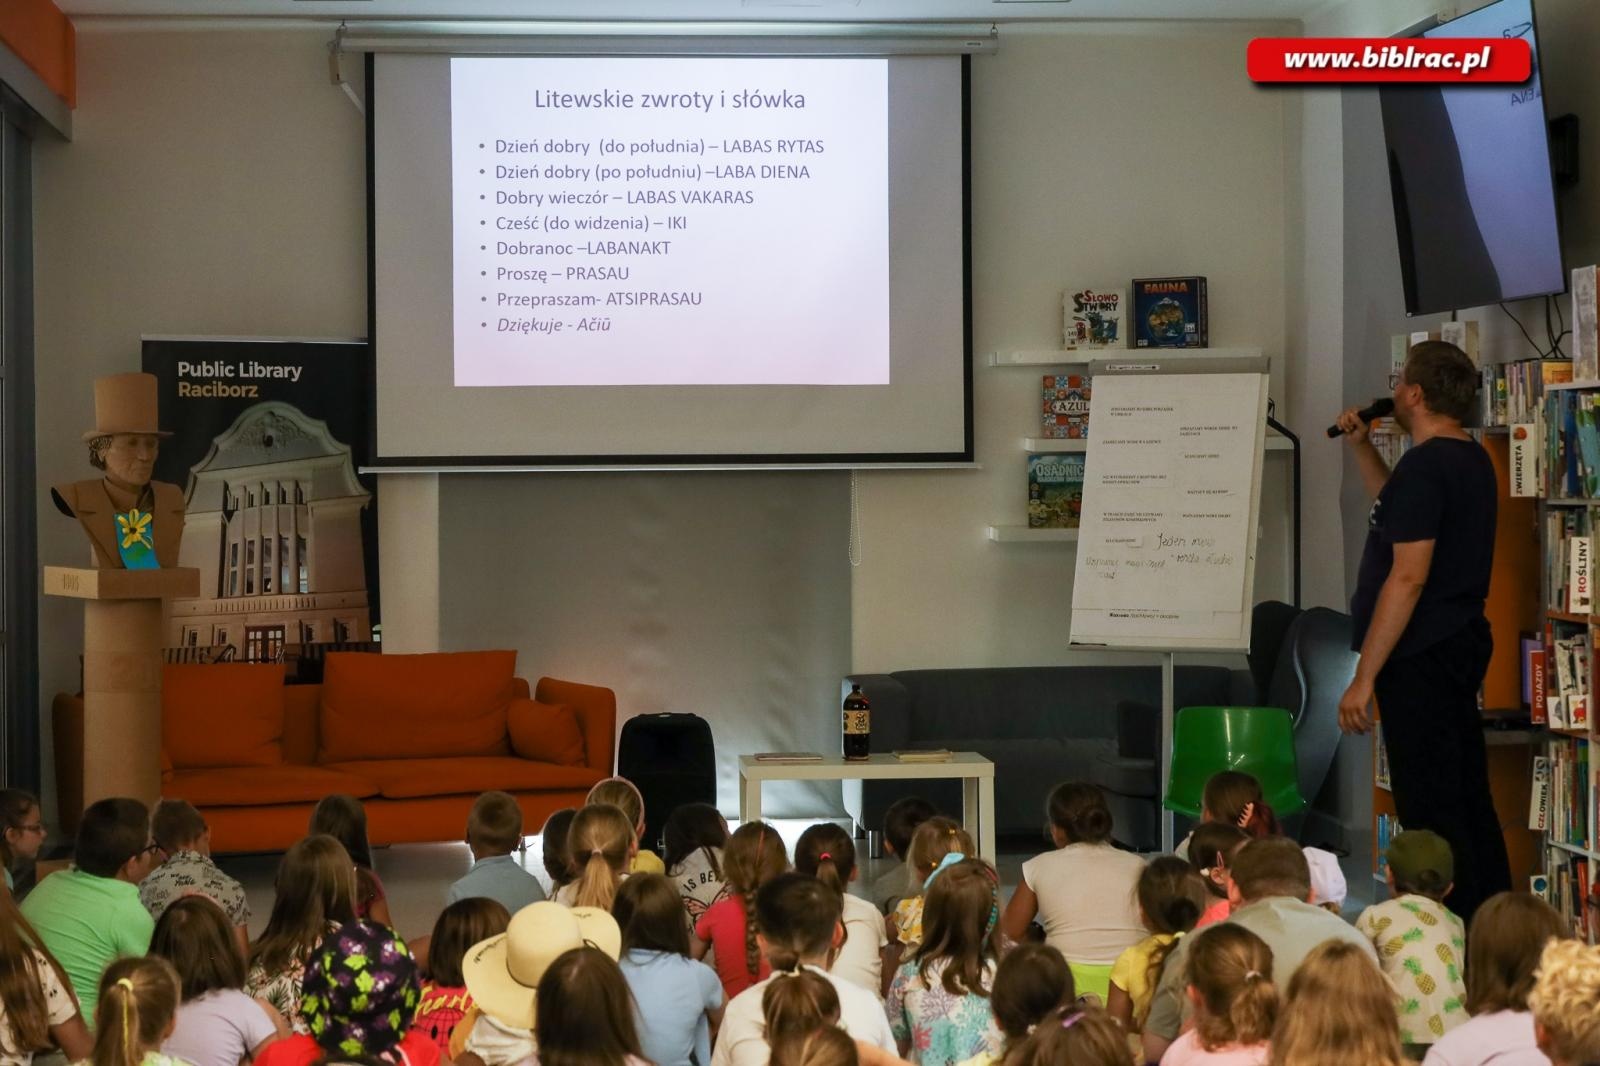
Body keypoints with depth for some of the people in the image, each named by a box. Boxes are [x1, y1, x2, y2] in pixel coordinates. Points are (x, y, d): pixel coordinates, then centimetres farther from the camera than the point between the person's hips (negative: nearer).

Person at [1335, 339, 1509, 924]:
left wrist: (1363, 678, -21)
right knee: (1468, 794, 15)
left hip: (1421, 656, -10)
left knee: (1429, 809, -7)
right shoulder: (1472, 459, 13)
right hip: (1463, 641, 10)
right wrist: (1360, 446, 24)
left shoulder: (1424, 466, -18)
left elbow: (1408, 577, -23)